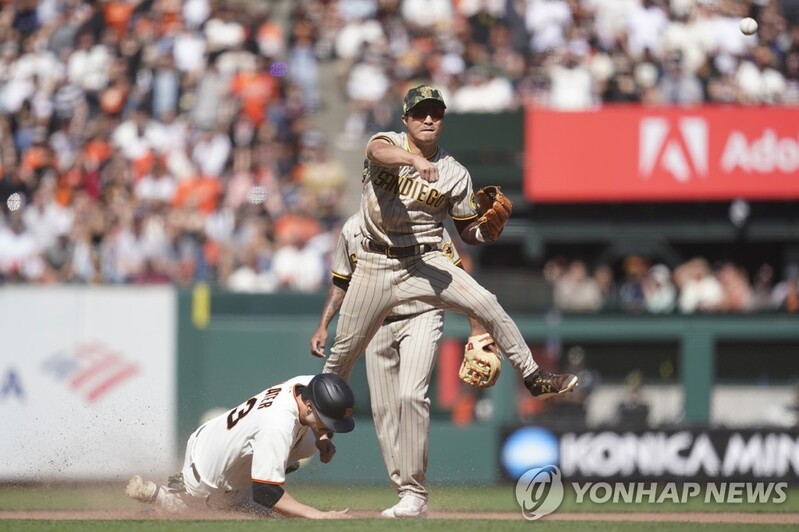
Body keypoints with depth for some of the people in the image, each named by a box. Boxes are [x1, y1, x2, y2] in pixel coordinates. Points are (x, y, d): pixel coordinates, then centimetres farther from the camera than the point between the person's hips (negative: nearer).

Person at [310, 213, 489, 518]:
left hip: (421, 318, -5)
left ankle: (415, 490, -17)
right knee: (383, 410, 0)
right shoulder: (353, 229, 5)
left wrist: (476, 327, -7)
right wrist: (323, 326, 4)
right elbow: (341, 282, 15)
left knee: (410, 395, -22)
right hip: (376, 325, 5)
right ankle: (407, 494, 5)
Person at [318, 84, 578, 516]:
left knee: (487, 305, -22)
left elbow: (466, 230, 7)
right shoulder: (387, 144, -5)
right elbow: (379, 152, -32)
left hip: (426, 262, 0)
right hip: (376, 265, 0)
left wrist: (484, 231, -18)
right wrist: (416, 161, -53)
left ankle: (532, 376, -13)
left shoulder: (454, 173, 1)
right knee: (344, 350, 6)